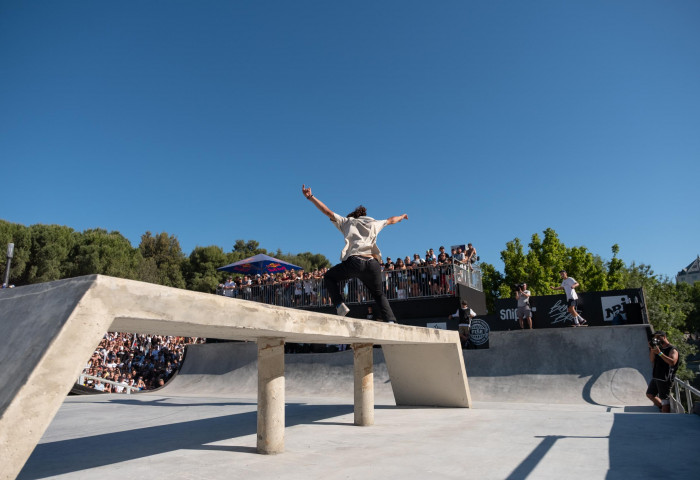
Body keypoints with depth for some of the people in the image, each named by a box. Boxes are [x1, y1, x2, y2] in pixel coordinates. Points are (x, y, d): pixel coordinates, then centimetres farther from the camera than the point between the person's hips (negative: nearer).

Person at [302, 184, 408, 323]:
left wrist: (310, 197, 21)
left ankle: (340, 305, 3)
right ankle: (390, 320, 1)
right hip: (373, 263, 3)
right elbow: (391, 220, 49)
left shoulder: (347, 222, 25)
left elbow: (328, 212, 17)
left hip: (354, 261, -3)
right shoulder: (374, 223, 31)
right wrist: (402, 217, 69)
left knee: (330, 277, 24)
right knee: (379, 294, 24)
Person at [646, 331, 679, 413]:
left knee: (665, 400, -5)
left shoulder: (672, 350, -8)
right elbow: (652, 360, 9)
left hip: (665, 379, -8)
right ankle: (662, 408, 30)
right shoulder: (658, 348, 15)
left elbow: (672, 362, -25)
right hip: (655, 378, 8)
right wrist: (652, 350, -4)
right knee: (650, 394, 17)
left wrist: (659, 353, -27)